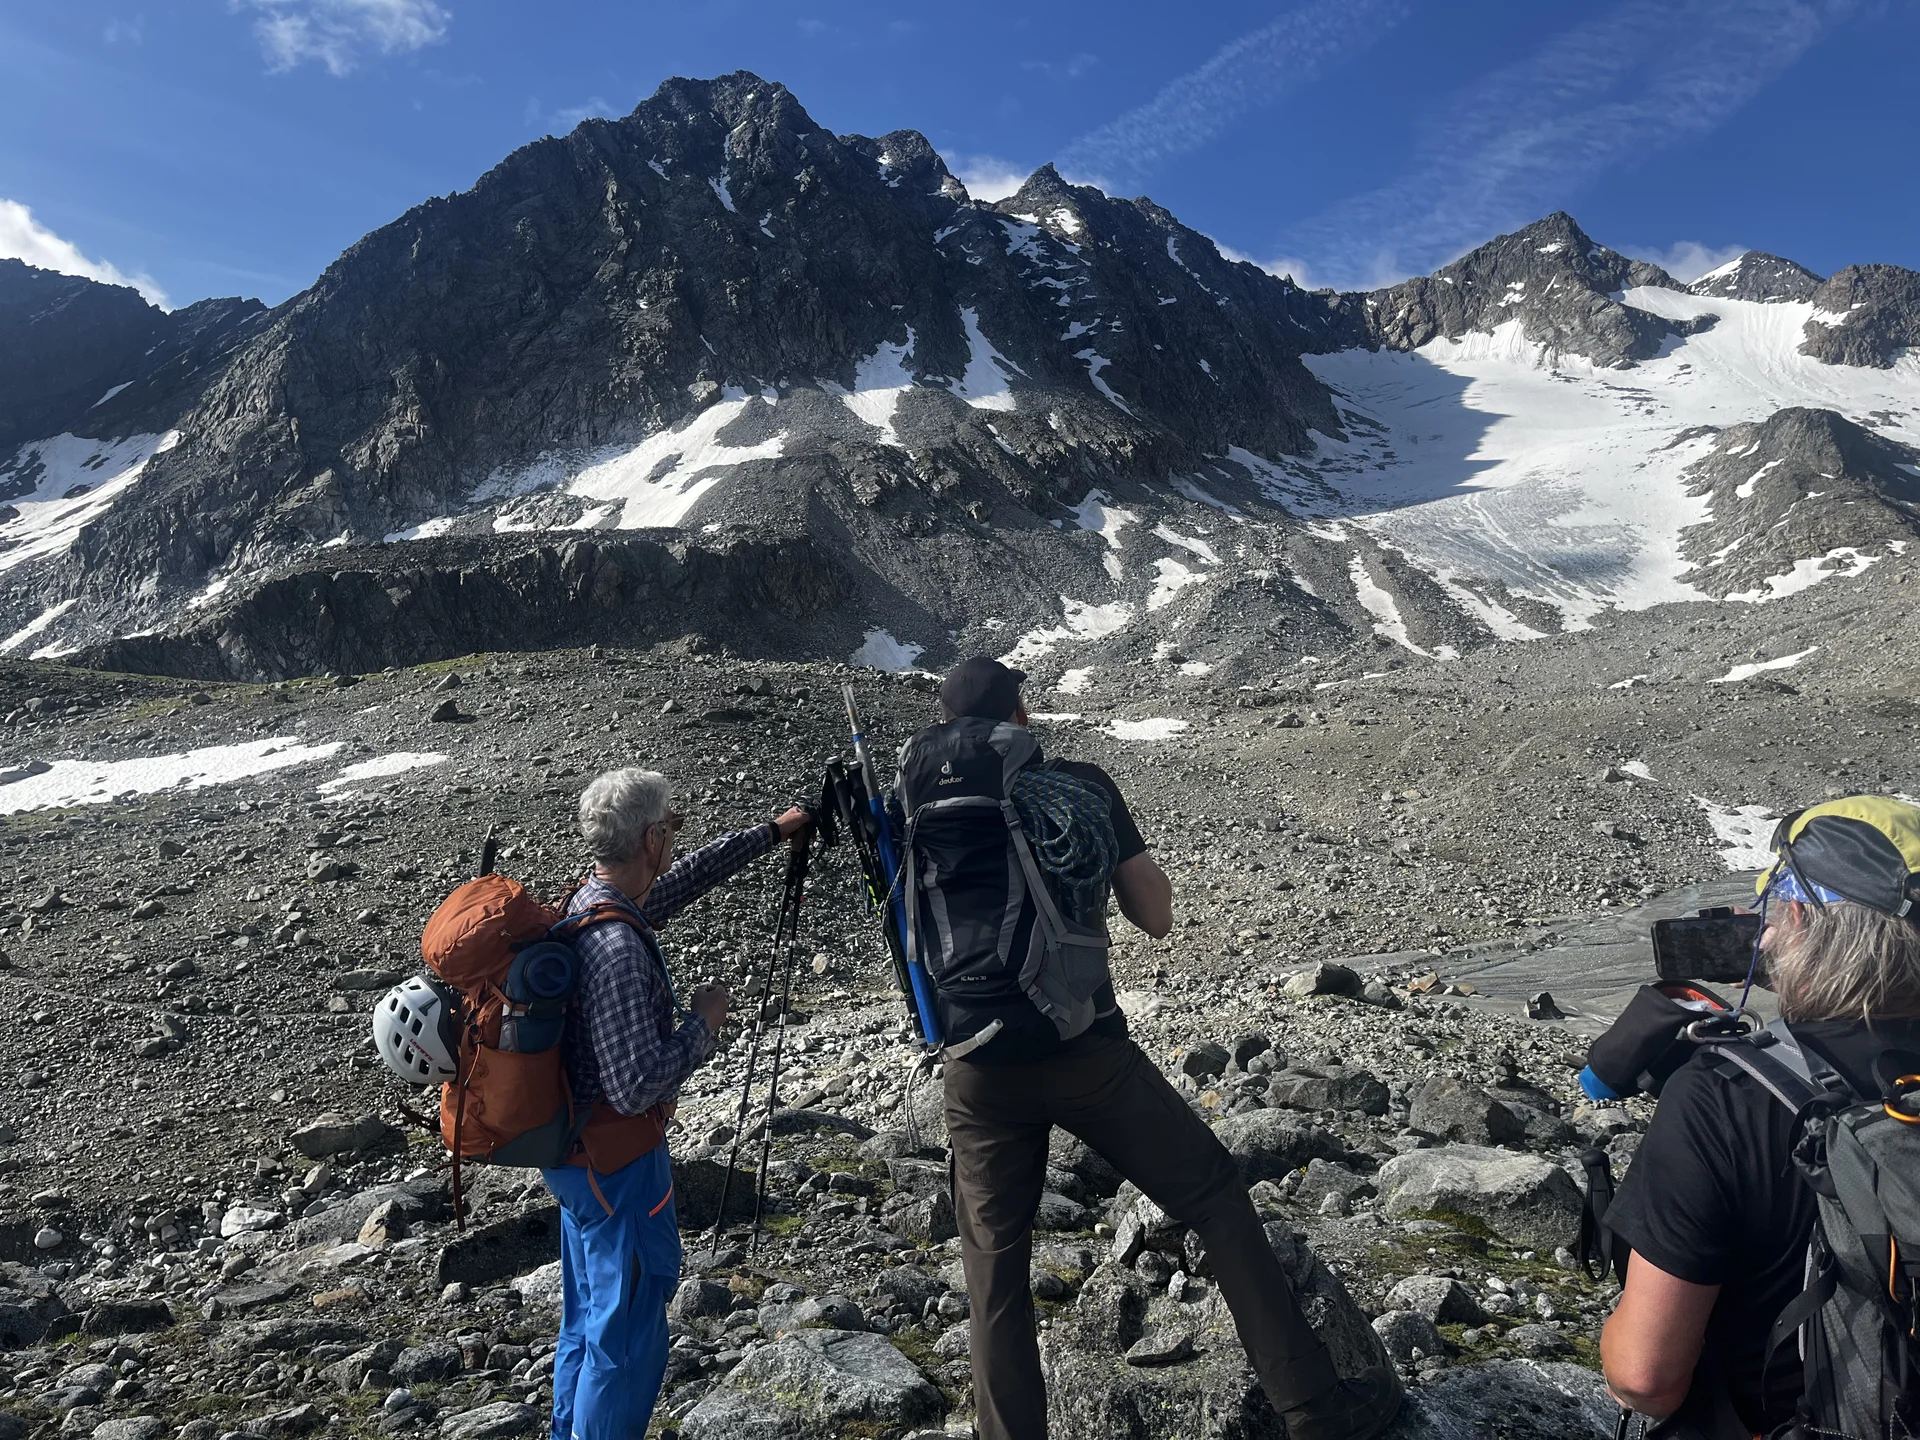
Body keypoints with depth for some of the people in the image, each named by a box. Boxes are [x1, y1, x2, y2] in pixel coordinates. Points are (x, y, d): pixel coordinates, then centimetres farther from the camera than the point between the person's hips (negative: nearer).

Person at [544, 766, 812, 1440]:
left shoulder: (587, 903, 0)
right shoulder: (617, 947, -30)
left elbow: (686, 877, 16)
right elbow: (635, 1087, -31)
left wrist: (772, 831, 22)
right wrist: (704, 1020, -17)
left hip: (575, 1149, 10)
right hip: (617, 1161, -10)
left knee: (588, 1320, 24)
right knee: (627, 1334, 5)